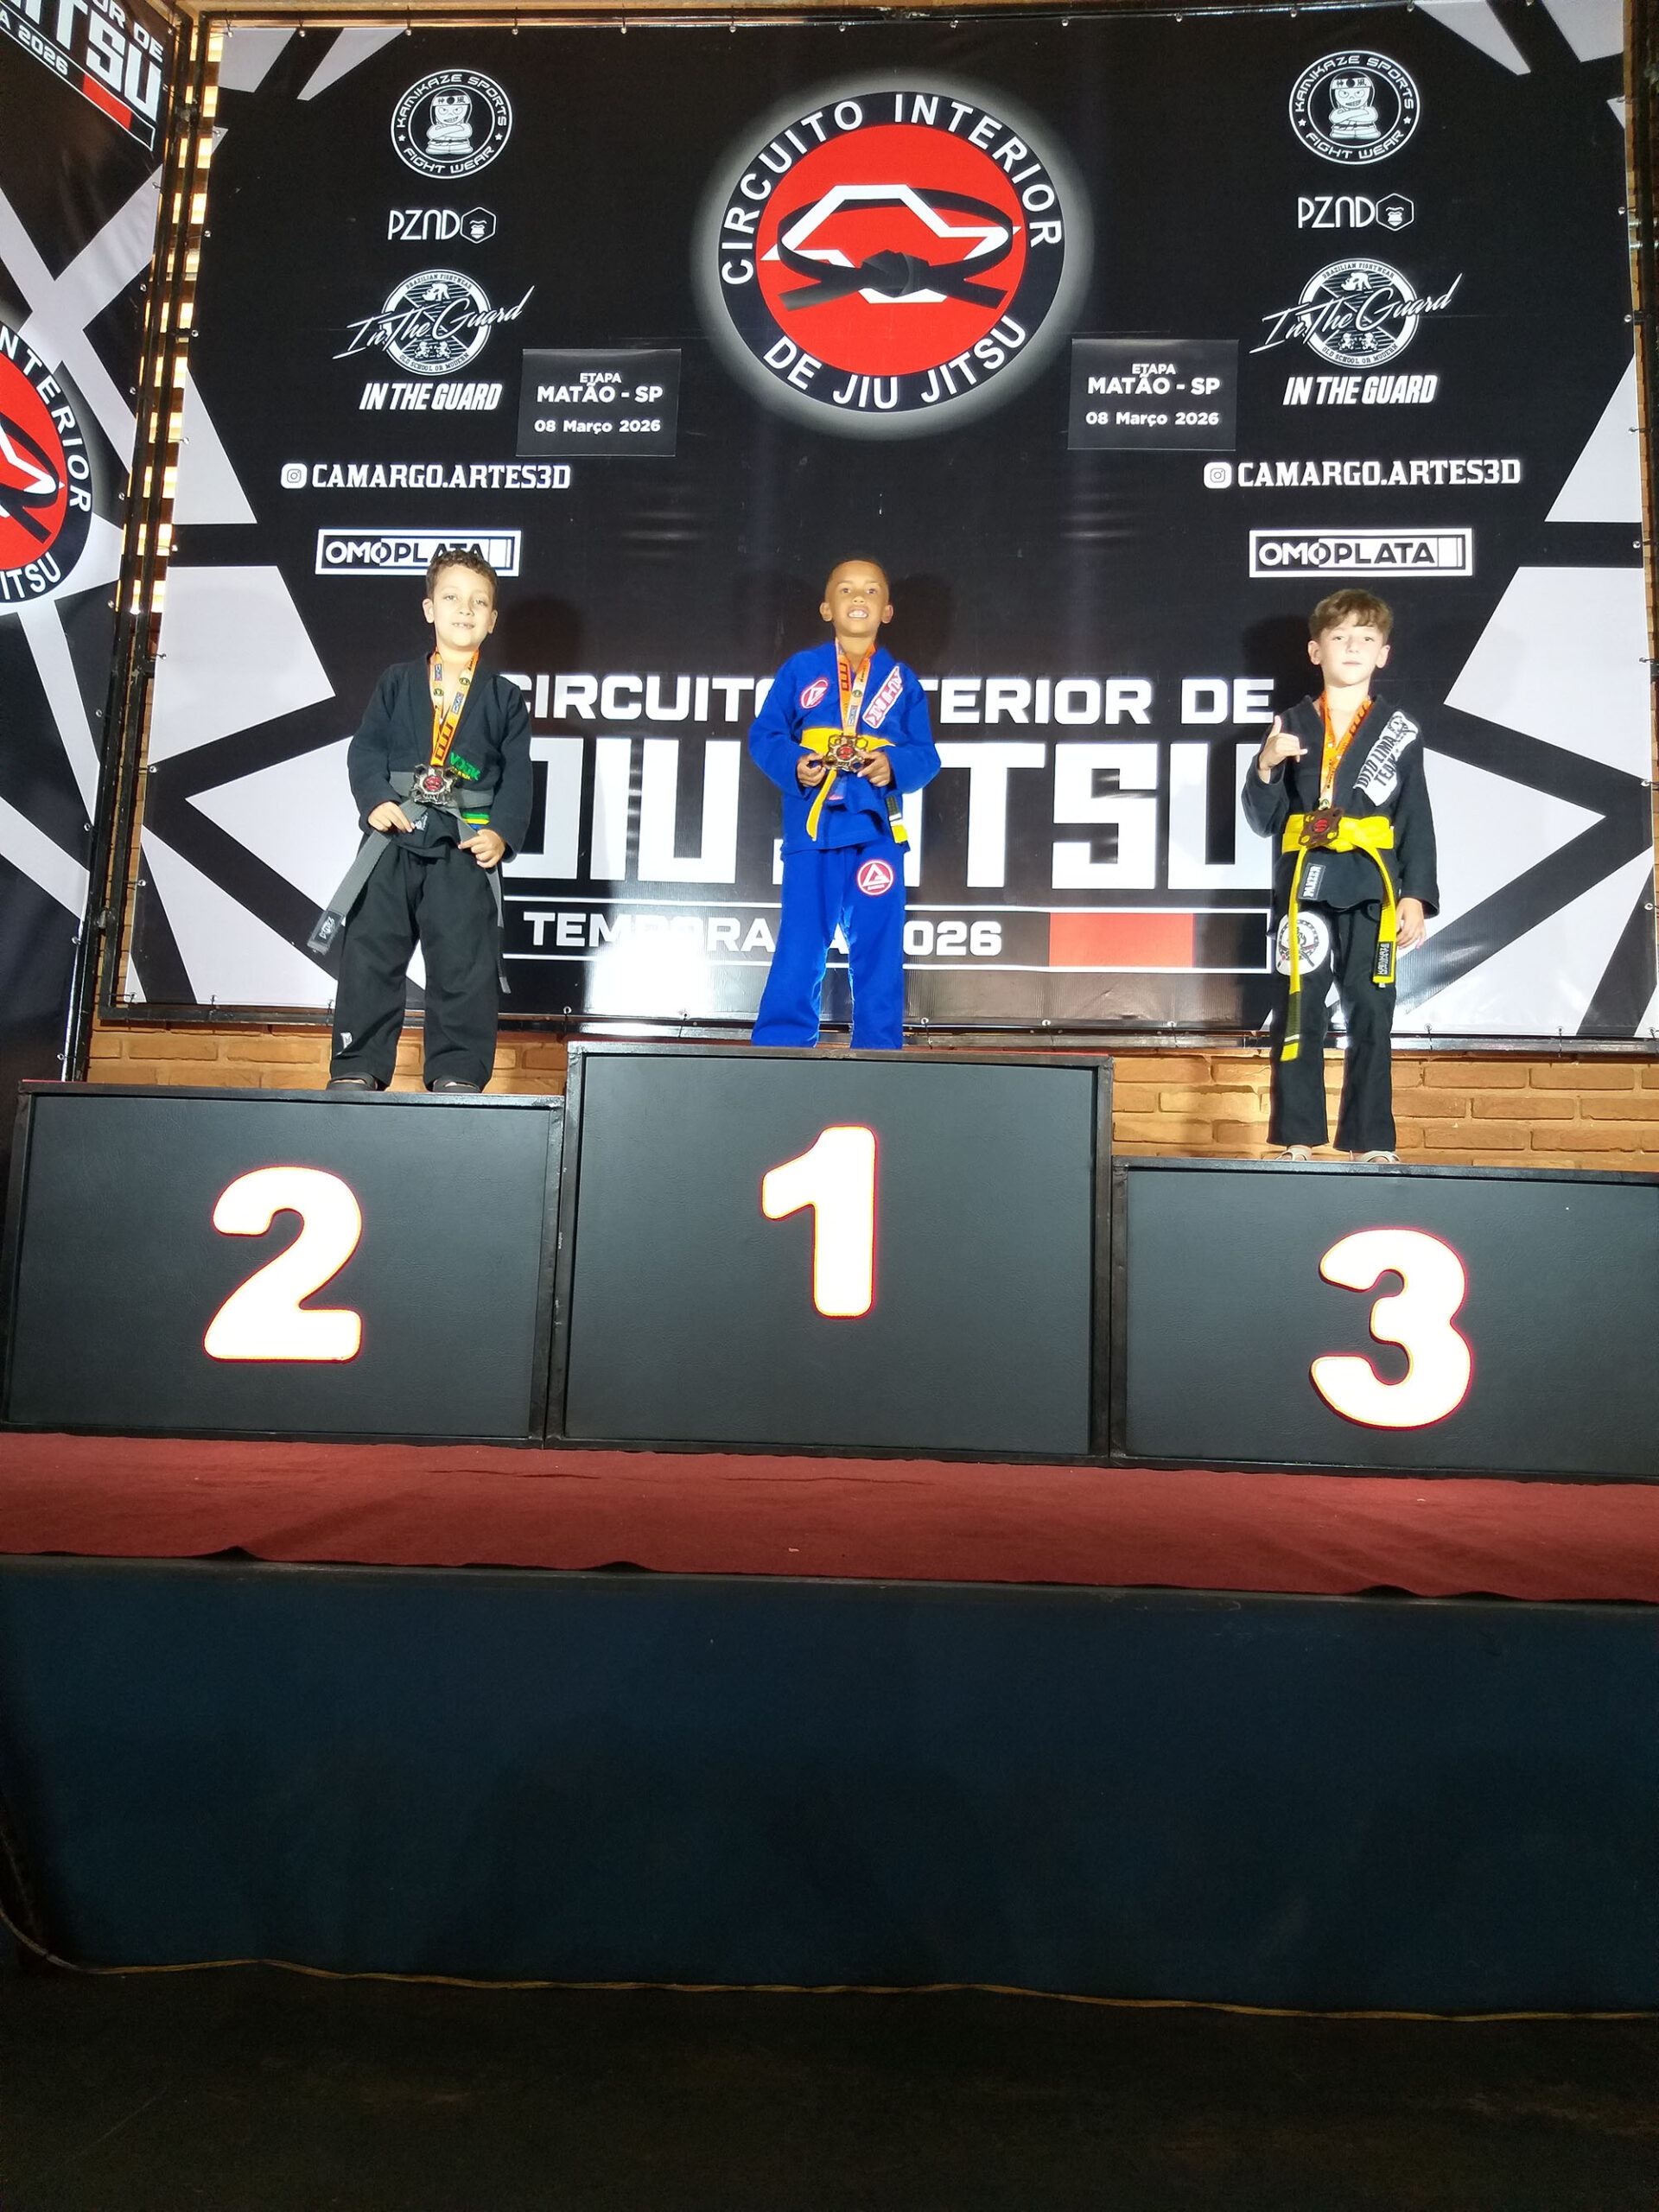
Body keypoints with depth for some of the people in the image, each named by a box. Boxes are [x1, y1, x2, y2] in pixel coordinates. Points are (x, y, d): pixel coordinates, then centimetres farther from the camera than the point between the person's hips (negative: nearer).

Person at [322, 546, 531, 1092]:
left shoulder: (505, 698, 13)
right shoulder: (397, 683, 15)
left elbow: (518, 775, 5)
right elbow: (366, 749, 7)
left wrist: (501, 833, -10)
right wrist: (375, 800, -12)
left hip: (467, 847, -1)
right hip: (393, 840, 1)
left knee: (466, 965, -4)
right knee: (369, 954, 1)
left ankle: (458, 1073, 3)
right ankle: (357, 1069, 7)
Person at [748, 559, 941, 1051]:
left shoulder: (902, 681, 11)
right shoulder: (800, 670, 7)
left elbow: (925, 755, 9)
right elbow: (764, 735, 7)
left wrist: (895, 765, -12)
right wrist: (793, 766, -12)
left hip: (877, 829, 1)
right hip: (811, 825, -1)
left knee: (877, 945, 2)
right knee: (800, 943, -2)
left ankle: (878, 1050, 10)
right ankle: (780, 1044, 8)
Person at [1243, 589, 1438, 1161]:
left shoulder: (1399, 731, 10)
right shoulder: (1291, 727, 10)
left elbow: (1417, 822, 7)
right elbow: (1264, 821, 9)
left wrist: (1415, 896, -2)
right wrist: (1266, 767, -9)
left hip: (1373, 888, 0)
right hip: (1304, 884, 0)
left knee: (1370, 1012, -1)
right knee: (1299, 1011, -2)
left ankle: (1370, 1141, 6)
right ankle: (1297, 1137, 4)